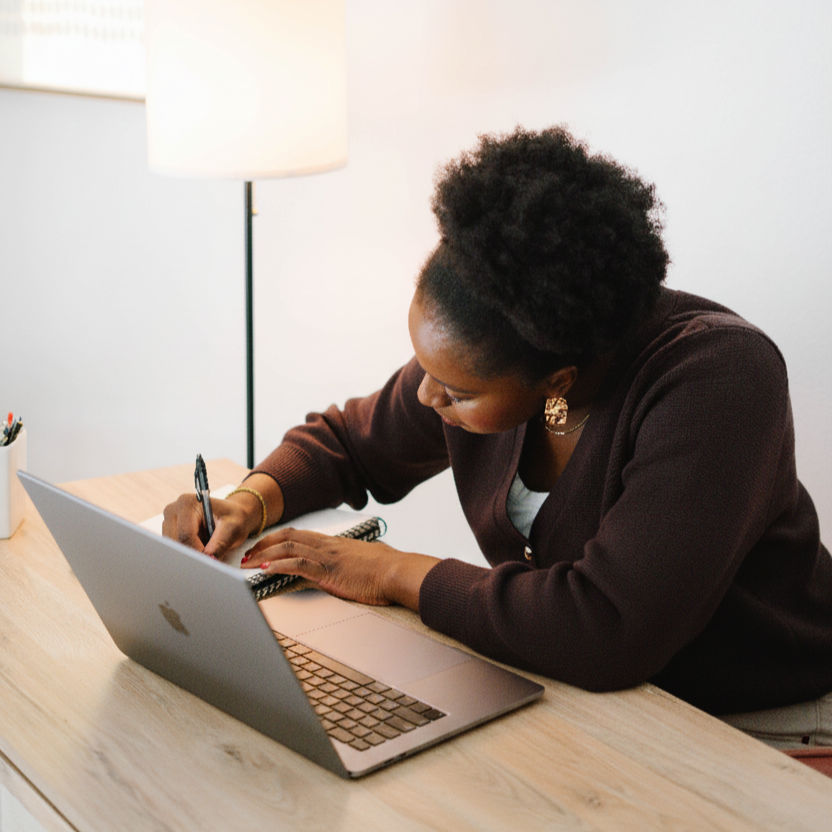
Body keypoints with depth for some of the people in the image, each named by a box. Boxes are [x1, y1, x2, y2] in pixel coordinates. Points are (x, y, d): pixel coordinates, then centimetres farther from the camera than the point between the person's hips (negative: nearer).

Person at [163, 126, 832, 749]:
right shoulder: (482, 361, -8)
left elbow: (610, 628, -37)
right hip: (572, 690, 5)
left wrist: (396, 574, -24)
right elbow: (346, 442, 11)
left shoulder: (715, 379, -29)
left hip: (756, 723, -5)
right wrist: (250, 504, -9)